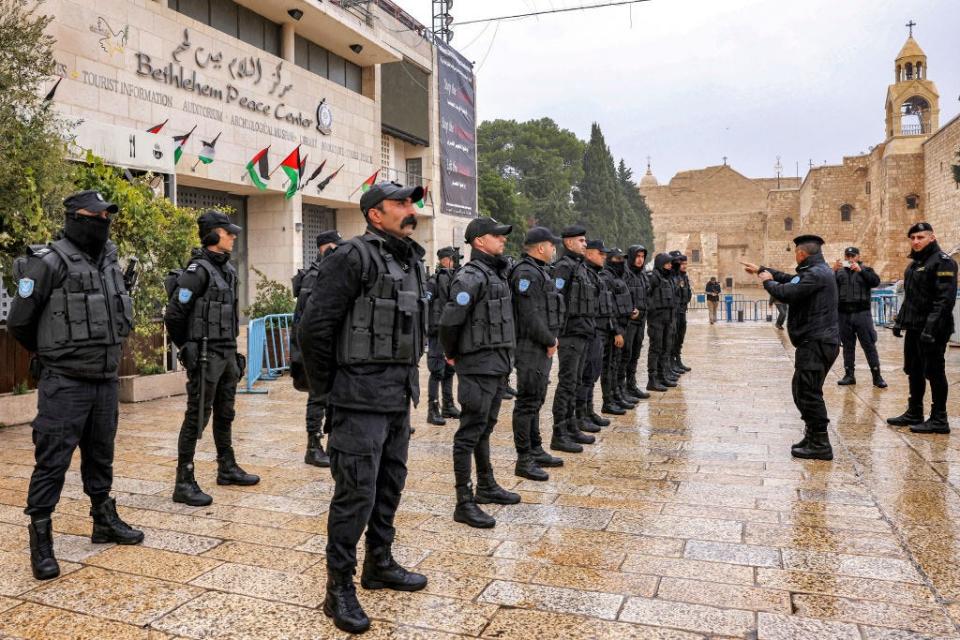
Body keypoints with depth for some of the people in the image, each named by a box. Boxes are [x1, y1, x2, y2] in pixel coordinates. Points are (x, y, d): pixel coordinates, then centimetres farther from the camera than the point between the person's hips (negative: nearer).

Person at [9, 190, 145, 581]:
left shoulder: (110, 262, 10)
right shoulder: (50, 263, -11)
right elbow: (18, 322, -5)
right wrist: (51, 353, 10)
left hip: (106, 381, 7)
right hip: (64, 384, -6)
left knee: (101, 457, 17)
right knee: (52, 462, -1)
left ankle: (104, 521, 31)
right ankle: (40, 540, 10)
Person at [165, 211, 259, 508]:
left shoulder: (228, 269, 13)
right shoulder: (198, 269, -13)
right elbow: (174, 313, -15)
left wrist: (232, 349, 16)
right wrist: (187, 347, -3)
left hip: (227, 353, 8)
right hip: (206, 356, -8)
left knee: (225, 414, 18)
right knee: (197, 417, -4)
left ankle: (227, 468, 31)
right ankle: (184, 482, 3)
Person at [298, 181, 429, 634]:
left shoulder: (413, 261, 12)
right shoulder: (354, 257, -13)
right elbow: (314, 325, -15)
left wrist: (405, 376, 17)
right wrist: (326, 385, -7)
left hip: (399, 396, 8)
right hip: (361, 397, -8)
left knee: (390, 486, 18)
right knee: (356, 494, -2)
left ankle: (379, 564, 35)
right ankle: (339, 588, 13)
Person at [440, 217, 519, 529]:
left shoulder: (497, 273, 14)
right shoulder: (471, 277, -16)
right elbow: (449, 320, -22)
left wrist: (504, 358, 17)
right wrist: (452, 354, -7)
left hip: (497, 365, 9)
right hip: (478, 366, -9)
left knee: (484, 429, 19)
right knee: (470, 433, -3)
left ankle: (487, 486, 33)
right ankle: (464, 502, 3)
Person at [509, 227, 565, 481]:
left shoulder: (538, 271, 18)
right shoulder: (526, 273, -16)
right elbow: (530, 315, -22)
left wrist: (552, 338, 12)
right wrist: (550, 341, -13)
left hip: (542, 348, 11)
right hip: (531, 348, -11)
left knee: (535, 400, 17)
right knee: (527, 402, -6)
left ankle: (536, 451, 28)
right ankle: (524, 460, 0)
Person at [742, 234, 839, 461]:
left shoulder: (816, 274, -17)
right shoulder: (820, 271, 16)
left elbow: (786, 293, -23)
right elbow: (791, 280, 26)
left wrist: (767, 281, -4)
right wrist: (762, 269, 31)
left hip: (815, 343, -11)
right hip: (819, 341, 11)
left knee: (808, 392, -7)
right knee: (803, 390, 17)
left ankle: (820, 446, -3)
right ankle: (813, 436, 25)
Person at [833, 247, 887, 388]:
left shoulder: (865, 270, 7)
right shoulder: (839, 272, 11)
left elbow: (876, 281, -10)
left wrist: (860, 270, -21)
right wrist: (833, 270, -18)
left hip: (862, 313, -2)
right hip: (844, 314, 2)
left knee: (869, 345, -2)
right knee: (848, 346, 9)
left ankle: (876, 375, 3)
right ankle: (849, 374, 15)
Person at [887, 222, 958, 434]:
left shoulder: (942, 262, -11)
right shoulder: (915, 263, 17)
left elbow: (945, 299, -20)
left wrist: (931, 327, -25)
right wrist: (900, 320, 17)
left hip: (931, 330, -9)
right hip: (913, 328, 9)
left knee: (934, 372, -2)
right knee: (914, 371, 15)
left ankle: (939, 420, 6)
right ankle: (914, 414, 25)